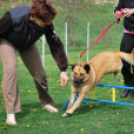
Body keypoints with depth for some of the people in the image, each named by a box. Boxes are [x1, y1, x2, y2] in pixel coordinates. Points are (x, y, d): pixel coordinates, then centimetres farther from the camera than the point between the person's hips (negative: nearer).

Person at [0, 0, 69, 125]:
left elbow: (56, 46, -23)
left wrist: (63, 70, -25)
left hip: (27, 44, 4)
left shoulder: (47, 24, -31)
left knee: (39, 73, 3)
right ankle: (10, 113, -21)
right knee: (11, 69, -25)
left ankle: (45, 103, 32)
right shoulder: (14, 17, -44)